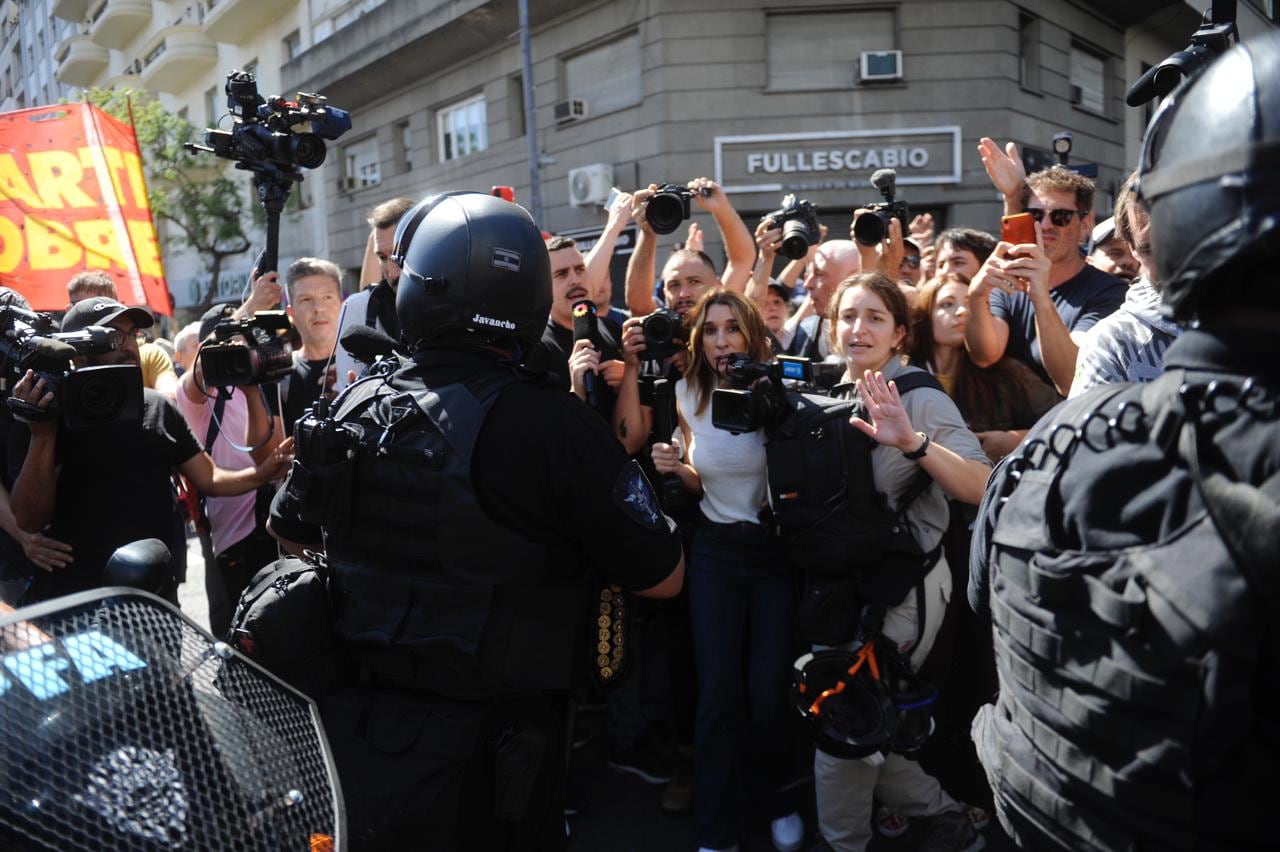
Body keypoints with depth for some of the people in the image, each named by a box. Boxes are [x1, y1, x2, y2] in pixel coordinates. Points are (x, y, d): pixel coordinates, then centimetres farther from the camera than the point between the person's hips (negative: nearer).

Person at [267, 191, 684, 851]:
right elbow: (664, 576, -12)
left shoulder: (355, 405, -5)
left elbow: (291, 535, 13)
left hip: (356, 719, 4)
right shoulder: (554, 424, -22)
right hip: (489, 738, -4)